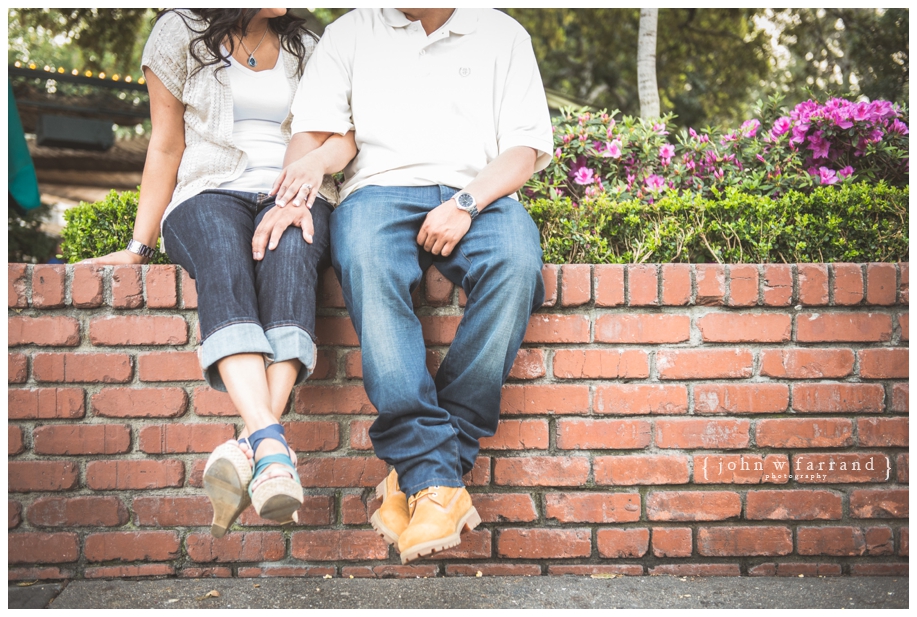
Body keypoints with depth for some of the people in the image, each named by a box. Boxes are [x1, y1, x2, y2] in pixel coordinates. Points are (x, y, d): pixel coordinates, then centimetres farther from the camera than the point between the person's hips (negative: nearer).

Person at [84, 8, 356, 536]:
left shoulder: (306, 47, 20)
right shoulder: (182, 31, 13)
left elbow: (345, 136, 10)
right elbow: (167, 147, 10)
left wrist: (316, 160, -15)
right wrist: (139, 245, 3)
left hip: (291, 196, 1)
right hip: (208, 195, -1)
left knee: (289, 247, -36)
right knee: (223, 257, -37)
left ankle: (251, 447, -53)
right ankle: (272, 447, -57)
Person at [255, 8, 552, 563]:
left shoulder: (504, 34, 20)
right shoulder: (351, 33, 21)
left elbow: (526, 148, 8)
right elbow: (313, 129, 10)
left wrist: (466, 203, -10)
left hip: (479, 197, 1)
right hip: (380, 189, 0)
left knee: (517, 264, -35)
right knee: (367, 263, -36)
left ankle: (419, 469, -29)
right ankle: (438, 480, -38)